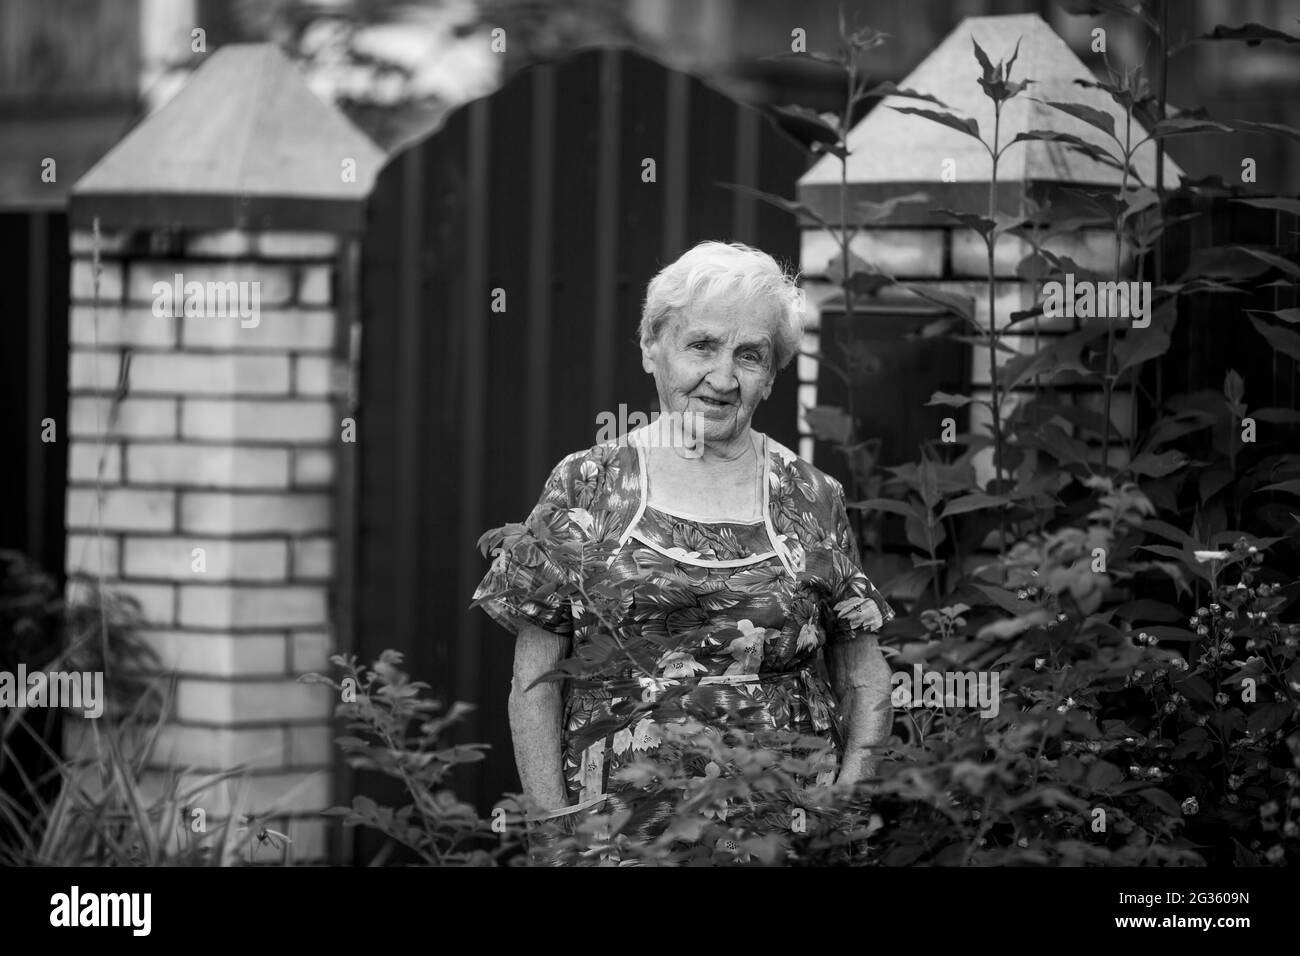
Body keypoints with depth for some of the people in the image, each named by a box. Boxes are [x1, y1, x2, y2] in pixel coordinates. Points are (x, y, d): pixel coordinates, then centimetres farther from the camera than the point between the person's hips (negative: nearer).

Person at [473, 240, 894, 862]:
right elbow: (534, 688, 2)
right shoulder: (586, 487, 2)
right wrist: (558, 829, -8)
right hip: (616, 828, -1)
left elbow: (867, 686, 10)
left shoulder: (813, 501, 6)